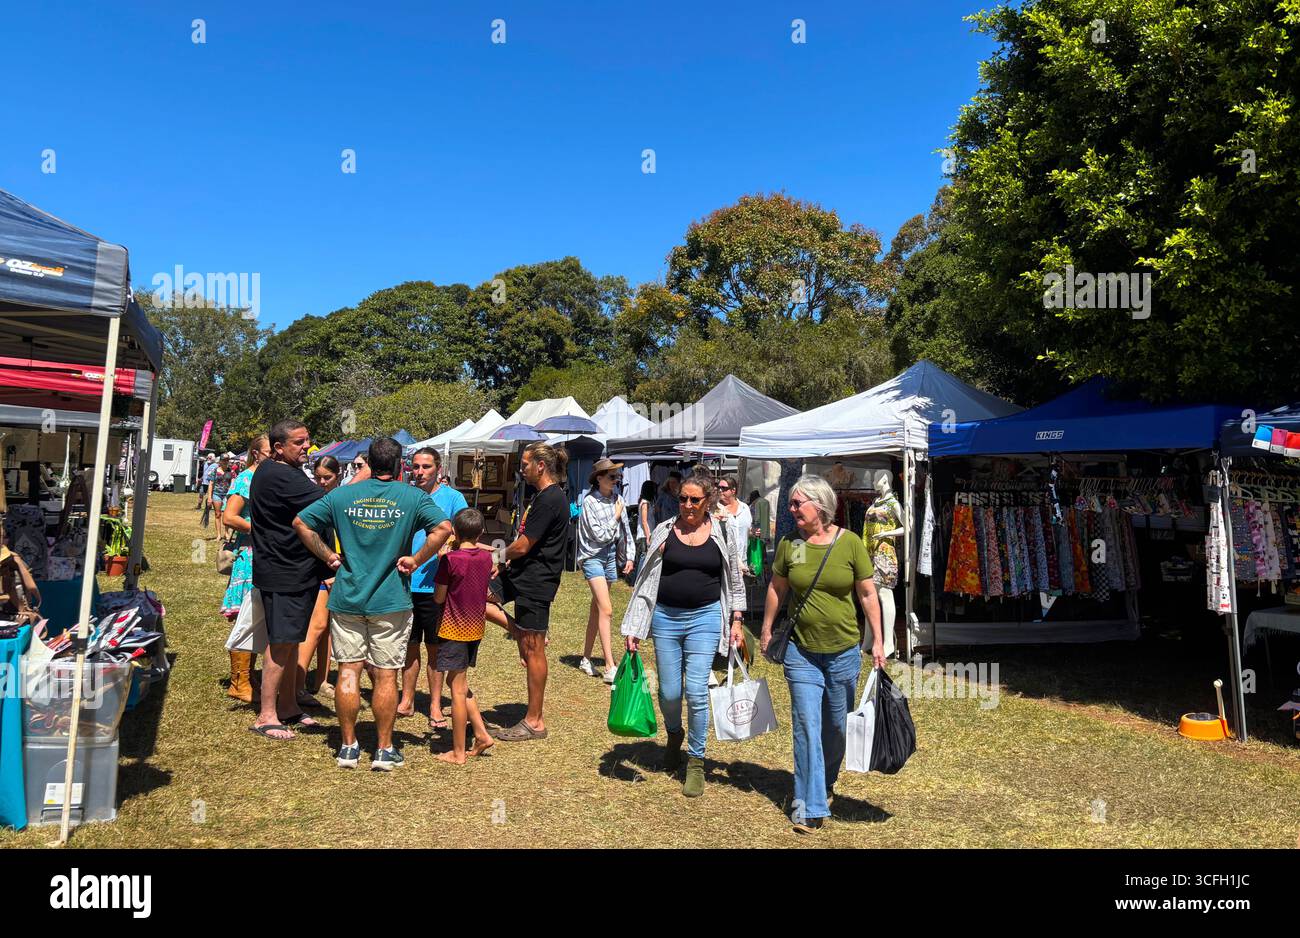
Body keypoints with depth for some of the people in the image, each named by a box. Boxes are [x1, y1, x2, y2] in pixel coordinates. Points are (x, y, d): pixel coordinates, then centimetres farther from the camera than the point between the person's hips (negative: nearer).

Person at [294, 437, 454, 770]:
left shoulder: (342, 495, 4)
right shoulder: (413, 497, -4)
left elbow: (301, 523, 4)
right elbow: (443, 528, -17)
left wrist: (328, 556, 6)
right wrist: (415, 561, -9)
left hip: (347, 598, 2)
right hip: (391, 601, -2)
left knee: (348, 672, 9)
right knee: (386, 676, 6)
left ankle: (348, 747, 18)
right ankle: (384, 750, 14)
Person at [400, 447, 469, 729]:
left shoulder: (453, 498, -2)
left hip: (435, 586, -3)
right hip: (405, 583, 3)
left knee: (435, 647, 7)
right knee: (409, 645, 12)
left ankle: (435, 706, 18)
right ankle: (407, 701, 26)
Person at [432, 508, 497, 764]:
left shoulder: (450, 559, -16)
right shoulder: (486, 556, 0)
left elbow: (439, 598, -9)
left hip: (454, 629, -6)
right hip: (476, 628, 6)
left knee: (458, 690, 2)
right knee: (459, 682, 22)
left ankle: (458, 753, 10)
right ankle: (481, 734, 18)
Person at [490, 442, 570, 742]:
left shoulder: (550, 500, -20)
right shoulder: (543, 496, 12)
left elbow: (523, 546, -20)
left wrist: (502, 555, -1)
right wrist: (510, 557, 3)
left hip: (535, 581, -10)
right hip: (522, 574, 10)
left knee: (533, 651, 0)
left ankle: (534, 722, 13)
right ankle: (521, 633, 16)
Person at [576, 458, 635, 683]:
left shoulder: (616, 499, 4)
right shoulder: (590, 502, -14)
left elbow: (626, 530, 9)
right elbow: (600, 535, -16)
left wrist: (629, 556, 4)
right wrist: (616, 516, -8)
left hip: (610, 555, 6)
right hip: (593, 557, -6)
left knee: (596, 608, 12)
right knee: (606, 610, -13)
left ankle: (586, 659, 23)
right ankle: (610, 668, -13)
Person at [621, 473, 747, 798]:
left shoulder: (721, 533, 0)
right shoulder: (664, 531, -1)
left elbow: (735, 581, 11)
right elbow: (645, 579, 2)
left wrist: (736, 621, 6)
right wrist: (634, 629, 0)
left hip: (705, 617, -1)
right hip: (665, 617, 1)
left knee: (696, 692, -7)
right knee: (669, 693, 8)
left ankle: (696, 762, 11)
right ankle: (674, 734, 41)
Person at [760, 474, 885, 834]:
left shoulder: (850, 542, -8)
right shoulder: (789, 544, -4)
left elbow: (868, 593, -2)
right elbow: (776, 588, 8)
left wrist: (877, 641, -4)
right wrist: (766, 630, 11)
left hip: (844, 651, 0)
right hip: (801, 651, 0)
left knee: (836, 726, 14)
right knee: (806, 726, -3)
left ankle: (825, 784, 39)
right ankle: (810, 806, 5)